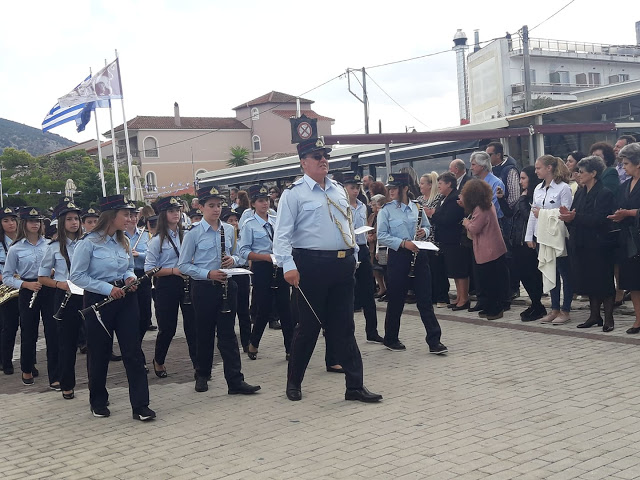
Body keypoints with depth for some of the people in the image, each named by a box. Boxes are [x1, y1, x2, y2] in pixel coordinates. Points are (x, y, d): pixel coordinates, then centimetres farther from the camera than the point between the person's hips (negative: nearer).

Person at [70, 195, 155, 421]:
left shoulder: (124, 241, 7)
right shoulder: (89, 242, -11)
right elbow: (76, 276, -12)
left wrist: (130, 278, -3)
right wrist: (107, 288, -18)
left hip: (125, 299, 5)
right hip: (98, 300, -4)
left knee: (133, 351, -2)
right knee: (99, 353, 8)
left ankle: (140, 406, -1)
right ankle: (98, 402, 27)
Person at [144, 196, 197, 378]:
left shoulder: (186, 235, 8)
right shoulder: (157, 240, -4)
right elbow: (149, 269, -8)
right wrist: (174, 270, -17)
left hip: (187, 283, 3)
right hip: (166, 286, -3)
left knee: (192, 324, 0)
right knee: (167, 327, 5)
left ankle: (198, 365, 7)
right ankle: (158, 361, 29)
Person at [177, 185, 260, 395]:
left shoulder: (229, 230, 6)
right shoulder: (194, 233, -7)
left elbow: (237, 255, 18)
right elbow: (183, 265, -6)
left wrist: (233, 260, -6)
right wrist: (208, 274, -18)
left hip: (226, 285, 3)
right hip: (203, 288, -3)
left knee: (228, 333, 1)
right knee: (205, 333, 10)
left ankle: (235, 381, -1)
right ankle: (202, 376, 27)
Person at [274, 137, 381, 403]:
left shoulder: (339, 191, 16)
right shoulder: (294, 193, -4)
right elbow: (282, 233, -10)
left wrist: (353, 255, 17)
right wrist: (288, 266, -19)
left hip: (342, 265, 6)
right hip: (312, 265, -6)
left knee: (344, 327, 8)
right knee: (308, 326, 2)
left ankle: (355, 386, 11)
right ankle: (294, 382, 20)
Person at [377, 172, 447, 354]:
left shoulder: (417, 207, 7)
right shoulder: (386, 211, -4)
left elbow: (427, 227, 19)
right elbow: (381, 236, -10)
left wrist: (424, 231, -4)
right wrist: (403, 243, -19)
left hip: (419, 256, 3)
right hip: (398, 257, -3)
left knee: (425, 299, 2)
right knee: (396, 300, 6)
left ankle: (434, 341, 4)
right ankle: (390, 339, 22)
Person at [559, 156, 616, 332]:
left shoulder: (605, 194, -11)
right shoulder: (580, 193, 12)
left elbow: (599, 219, -21)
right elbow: (573, 214, 9)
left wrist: (575, 217, -28)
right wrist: (568, 217, -14)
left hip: (598, 245, -7)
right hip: (581, 244, 7)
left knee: (603, 281, 1)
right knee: (589, 282, 13)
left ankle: (608, 318, 9)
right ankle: (595, 315, 22)